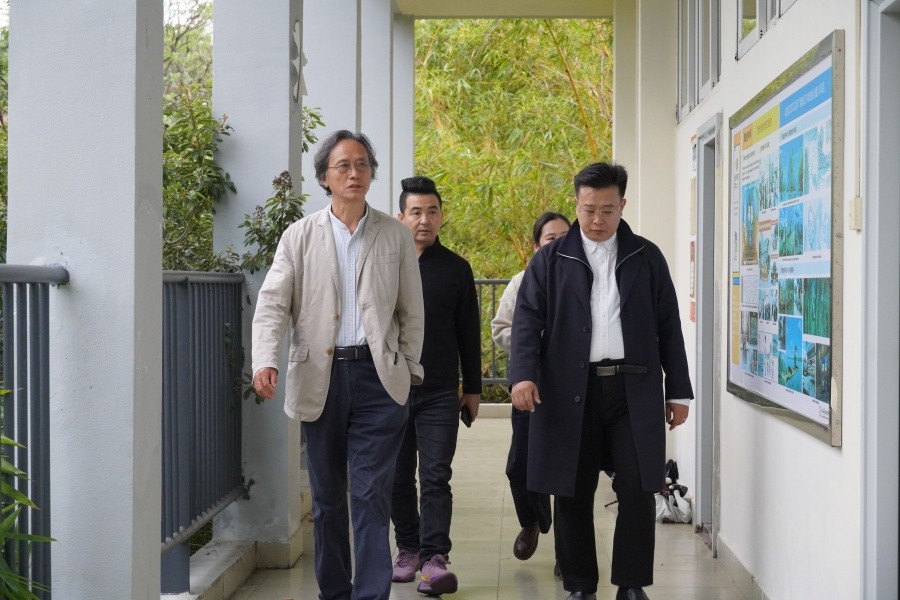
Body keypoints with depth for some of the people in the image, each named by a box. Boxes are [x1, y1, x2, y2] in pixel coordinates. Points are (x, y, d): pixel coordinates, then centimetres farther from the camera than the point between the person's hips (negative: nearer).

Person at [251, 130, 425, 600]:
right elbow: (273, 304, -2)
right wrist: (265, 360, -18)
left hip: (378, 376, -1)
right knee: (327, 496, 11)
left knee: (372, 495, -6)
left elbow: (412, 312, 10)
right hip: (320, 377, 1)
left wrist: (410, 369, 8)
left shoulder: (395, 236, 6)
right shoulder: (300, 236, 5)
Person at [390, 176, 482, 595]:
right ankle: (408, 548, 23)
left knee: (436, 477, -6)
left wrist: (473, 388, 6)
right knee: (399, 477, 10)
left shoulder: (456, 268, 3)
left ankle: (434, 558, -6)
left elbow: (469, 334, 6)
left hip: (440, 392, -1)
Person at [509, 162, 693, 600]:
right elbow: (528, 319, -2)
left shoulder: (647, 258, 9)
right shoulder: (550, 260, 6)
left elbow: (668, 327, 10)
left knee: (637, 490, -1)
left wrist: (678, 391, 7)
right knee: (573, 494, 5)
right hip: (570, 390, 0)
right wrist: (524, 375, -18)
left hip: (634, 389, 1)